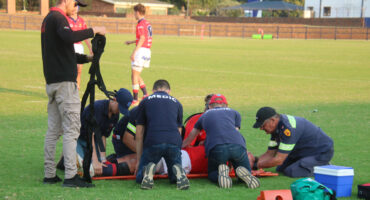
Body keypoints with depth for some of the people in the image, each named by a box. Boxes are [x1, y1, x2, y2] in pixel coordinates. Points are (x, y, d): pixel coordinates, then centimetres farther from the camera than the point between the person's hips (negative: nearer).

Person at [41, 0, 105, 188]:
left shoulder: (48, 19, 21)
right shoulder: (58, 18, -10)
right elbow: (69, 37, -31)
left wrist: (87, 58, 17)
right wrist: (93, 30, -20)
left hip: (51, 81, 10)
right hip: (65, 82, -10)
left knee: (53, 129, 10)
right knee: (71, 129, -9)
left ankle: (49, 174, 12)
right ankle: (70, 176, -12)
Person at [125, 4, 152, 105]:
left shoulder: (141, 24, -13)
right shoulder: (148, 23, 15)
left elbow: (142, 39, -21)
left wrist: (134, 52, -23)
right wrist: (131, 42, 33)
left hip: (141, 50, -9)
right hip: (147, 51, 9)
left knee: (134, 76, -3)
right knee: (136, 75, 18)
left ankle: (135, 100, -2)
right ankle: (145, 95, 12)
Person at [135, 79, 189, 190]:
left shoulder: (145, 101, 21)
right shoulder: (176, 102, 25)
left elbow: (139, 135, 19)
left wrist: (139, 160, 25)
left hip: (152, 142, -1)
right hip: (174, 142, 1)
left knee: (140, 177, 17)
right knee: (174, 178, 20)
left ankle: (148, 170, -17)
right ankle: (178, 172, -15)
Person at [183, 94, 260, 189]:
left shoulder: (204, 115, 32)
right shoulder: (234, 112, 31)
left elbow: (189, 139, 42)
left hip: (216, 149, 0)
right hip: (237, 145, 0)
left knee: (212, 175, 24)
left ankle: (220, 172, -9)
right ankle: (243, 173, -14)